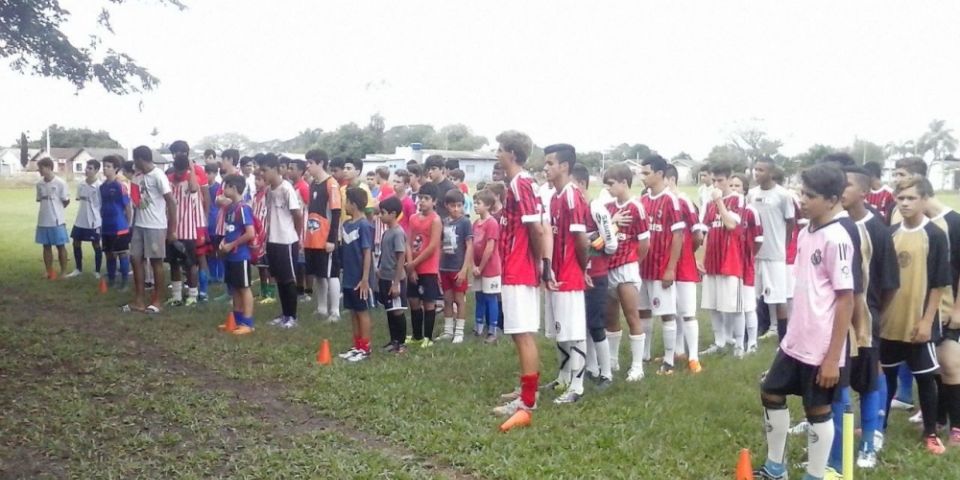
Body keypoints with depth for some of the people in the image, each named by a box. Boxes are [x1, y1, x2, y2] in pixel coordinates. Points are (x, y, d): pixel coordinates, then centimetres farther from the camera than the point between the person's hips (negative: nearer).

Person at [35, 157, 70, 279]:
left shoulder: (60, 183, -11)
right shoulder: (39, 184, 4)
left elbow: (66, 201, -3)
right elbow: (40, 200, 15)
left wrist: (56, 209, -7)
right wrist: (49, 209, 7)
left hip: (57, 221, -5)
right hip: (43, 221, 5)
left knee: (61, 246, 4)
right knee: (46, 246, 11)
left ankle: (63, 272, 13)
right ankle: (50, 272, 19)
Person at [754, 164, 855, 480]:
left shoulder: (836, 240, -17)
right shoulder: (805, 233, 8)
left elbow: (846, 300, -18)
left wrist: (833, 358, -18)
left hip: (821, 348, -9)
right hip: (795, 341, 9)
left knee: (817, 410, 5)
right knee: (771, 393, 16)